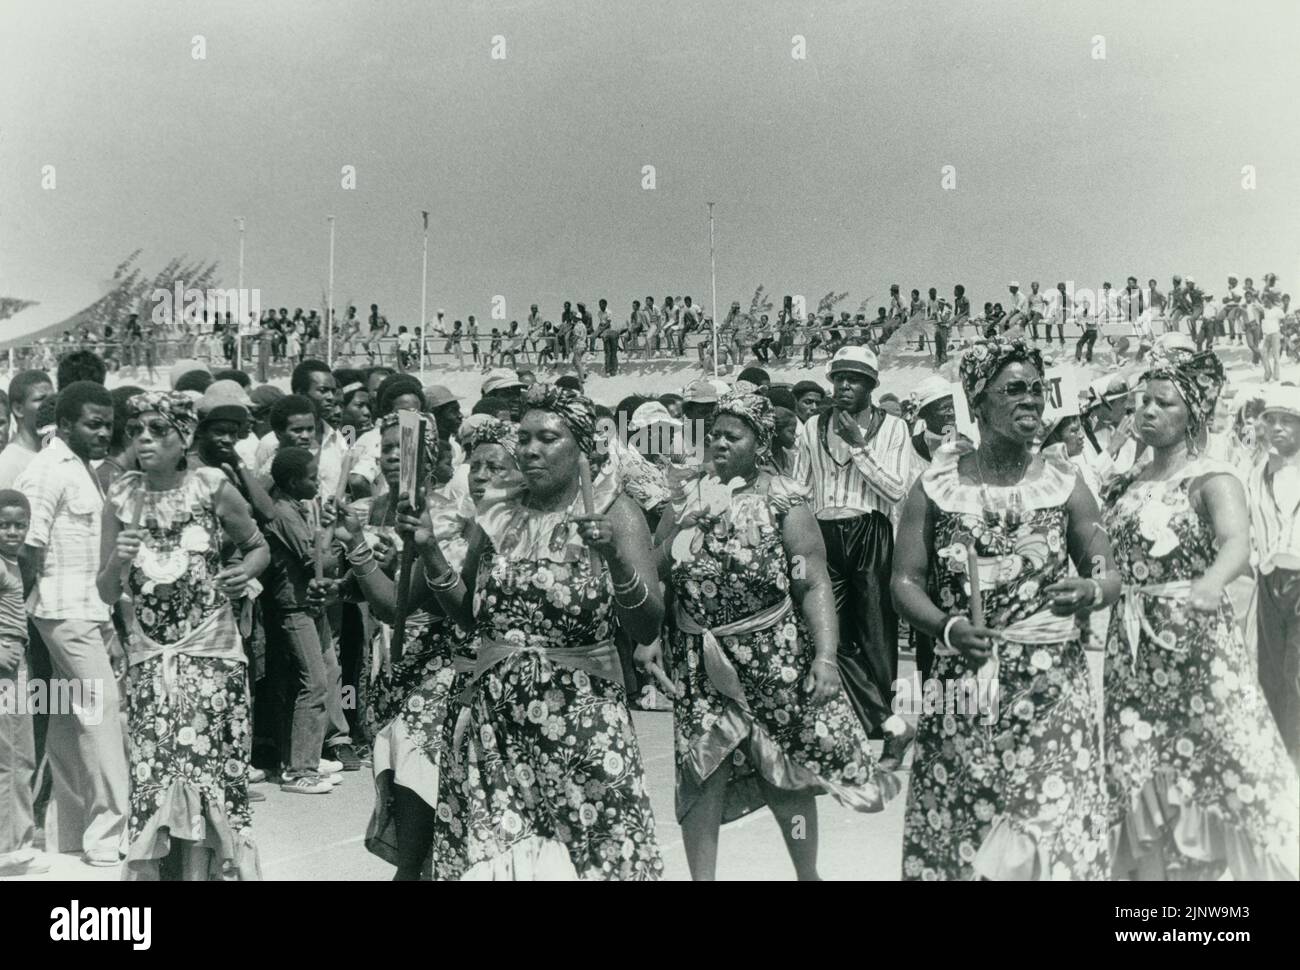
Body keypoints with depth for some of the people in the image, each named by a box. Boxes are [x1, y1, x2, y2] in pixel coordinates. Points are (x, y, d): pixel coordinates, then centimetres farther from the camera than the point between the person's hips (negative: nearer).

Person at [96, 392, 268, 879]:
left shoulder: (213, 488, -5)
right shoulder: (121, 499, 0)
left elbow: (259, 547, 10)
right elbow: (106, 594, 3)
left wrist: (246, 571, -12)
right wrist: (117, 560, -17)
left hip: (212, 653, -2)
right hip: (148, 656, 2)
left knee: (207, 768, -1)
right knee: (153, 773, 1)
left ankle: (204, 866, 13)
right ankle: (153, 866, 18)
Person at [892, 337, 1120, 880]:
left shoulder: (1064, 483, 4)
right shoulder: (937, 485, 2)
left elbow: (1109, 576, 8)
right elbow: (905, 581, 2)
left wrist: (1090, 591, -15)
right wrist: (947, 628, -16)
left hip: (1051, 686, 1)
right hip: (962, 686, 0)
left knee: (1056, 831, 0)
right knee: (954, 833, 2)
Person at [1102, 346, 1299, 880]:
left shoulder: (1211, 480, -9)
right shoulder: (1127, 481, 10)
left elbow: (1238, 545, -28)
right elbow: (1106, 555, 18)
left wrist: (1210, 584, -46)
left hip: (1196, 641, -5)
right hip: (1133, 647, 6)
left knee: (1220, 761, -4)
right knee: (1140, 771, 9)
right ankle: (1152, 867, 22)